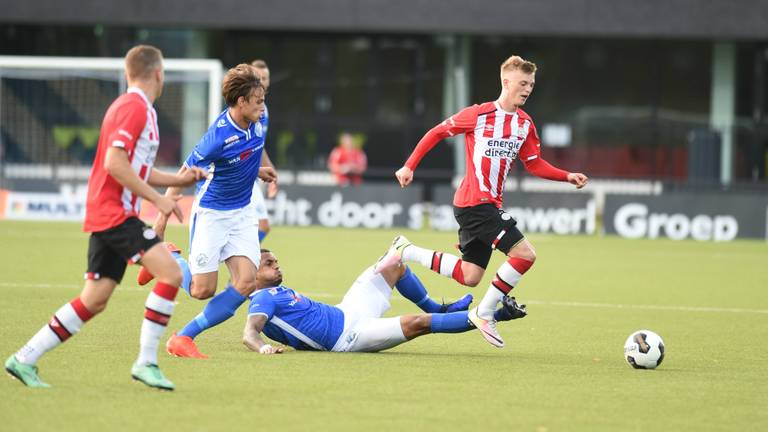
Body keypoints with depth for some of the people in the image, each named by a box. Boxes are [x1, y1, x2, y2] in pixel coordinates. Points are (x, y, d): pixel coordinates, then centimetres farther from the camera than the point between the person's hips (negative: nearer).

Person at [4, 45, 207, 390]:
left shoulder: (140, 109, 19)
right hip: (115, 213, -10)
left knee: (94, 301, 9)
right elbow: (115, 163, -22)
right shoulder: (133, 107, -12)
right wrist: (157, 199, -18)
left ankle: (25, 359, 12)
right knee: (170, 272, -18)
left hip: (108, 215, 10)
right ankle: (146, 362, -16)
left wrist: (176, 179, 18)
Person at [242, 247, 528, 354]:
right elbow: (249, 333, -31)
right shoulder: (263, 300, -14)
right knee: (417, 324, -25)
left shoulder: (277, 291, 14)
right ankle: (494, 316, -18)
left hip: (346, 313, 11)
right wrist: (263, 347, -51)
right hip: (349, 337, -11)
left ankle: (436, 310, 33)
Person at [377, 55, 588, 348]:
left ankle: (405, 251, 22)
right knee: (525, 254, -17)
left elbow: (535, 165, 15)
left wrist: (568, 177, 1)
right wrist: (410, 166, -2)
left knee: (470, 277, 10)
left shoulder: (525, 124, 9)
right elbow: (437, 133, 0)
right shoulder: (478, 115, -10)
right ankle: (485, 313, -4)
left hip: (491, 204, 8)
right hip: (474, 201, -8)